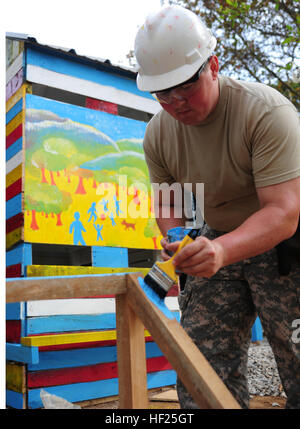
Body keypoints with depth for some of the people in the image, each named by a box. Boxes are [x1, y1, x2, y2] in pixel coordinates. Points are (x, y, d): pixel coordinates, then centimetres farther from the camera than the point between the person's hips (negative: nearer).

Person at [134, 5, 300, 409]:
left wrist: (222, 251, -48)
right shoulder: (158, 133, -6)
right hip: (217, 243, 5)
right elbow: (167, 201, 8)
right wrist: (177, 239, -14)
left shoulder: (267, 111, -24)